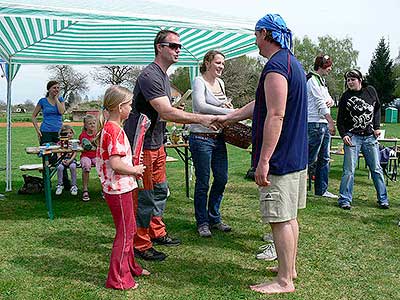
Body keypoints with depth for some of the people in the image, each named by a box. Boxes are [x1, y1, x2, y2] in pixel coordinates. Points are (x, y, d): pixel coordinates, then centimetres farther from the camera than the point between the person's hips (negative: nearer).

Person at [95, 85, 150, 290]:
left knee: (128, 229, 21)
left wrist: (131, 161, 11)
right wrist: (134, 169, -13)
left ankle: (129, 266, 36)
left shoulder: (108, 127, 12)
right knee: (125, 232, 0)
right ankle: (117, 279, 9)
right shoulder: (115, 130, -20)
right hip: (119, 188, -10)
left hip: (119, 187, 10)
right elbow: (115, 163, -27)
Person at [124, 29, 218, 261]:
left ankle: (157, 233, 34)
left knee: (160, 190, 19)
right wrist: (200, 119, -28)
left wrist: (190, 119, 10)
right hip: (142, 145, -10)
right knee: (145, 196, -3)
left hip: (156, 144, 11)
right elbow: (166, 113, -29)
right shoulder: (150, 76, -20)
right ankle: (141, 245, 10)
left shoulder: (164, 76, 15)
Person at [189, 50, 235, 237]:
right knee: (203, 183, 1)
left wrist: (228, 106, 4)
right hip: (201, 138, -8)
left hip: (218, 138, 8)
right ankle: (202, 222, 15)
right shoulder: (199, 82, -8)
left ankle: (214, 218, 27)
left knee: (221, 178, 10)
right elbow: (201, 106, -24)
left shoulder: (220, 83, 15)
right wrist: (228, 111, -27)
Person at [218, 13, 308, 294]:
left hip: (280, 159, -10)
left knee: (281, 219, -2)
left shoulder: (276, 66, -18)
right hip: (296, 156, 10)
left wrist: (263, 161, -24)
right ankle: (290, 267, 31)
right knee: (289, 217, 18)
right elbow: (260, 105, 20)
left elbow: (275, 116, -25)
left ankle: (284, 281, 9)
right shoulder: (293, 63, 16)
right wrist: (227, 118, 25)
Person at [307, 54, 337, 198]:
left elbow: (328, 98, 22)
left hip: (324, 124, 10)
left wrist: (330, 101, -4)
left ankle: (322, 190, 17)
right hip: (315, 123, -10)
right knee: (311, 158, -8)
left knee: (324, 158, 11)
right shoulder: (312, 79, -9)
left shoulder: (321, 80, 21)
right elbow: (319, 102, -16)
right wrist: (331, 122, -17)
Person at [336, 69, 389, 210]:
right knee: (349, 170, -6)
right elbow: (340, 120, 2)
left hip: (370, 136, 2)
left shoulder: (370, 91, 4)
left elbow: (377, 108, 16)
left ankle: (383, 199, 16)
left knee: (376, 169, 7)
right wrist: (343, 135, -11)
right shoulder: (345, 97, -1)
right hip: (352, 136, -2)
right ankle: (345, 200, 2)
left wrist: (377, 127, 6)